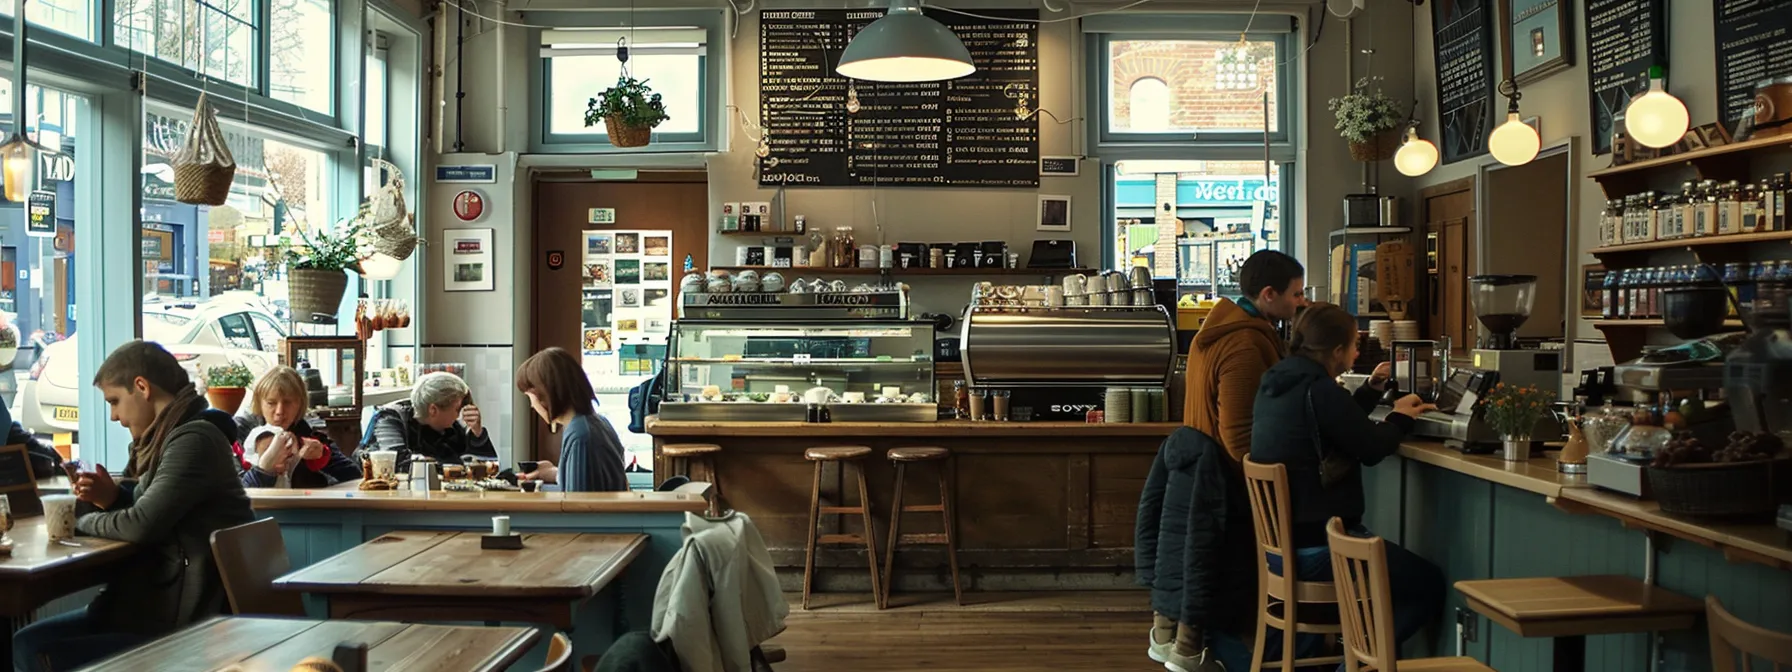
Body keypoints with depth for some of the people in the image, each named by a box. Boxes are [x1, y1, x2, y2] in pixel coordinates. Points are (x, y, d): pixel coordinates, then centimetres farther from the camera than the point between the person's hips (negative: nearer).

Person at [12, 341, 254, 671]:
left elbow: (142, 525, -23)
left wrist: (83, 520, -3)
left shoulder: (193, 440, -18)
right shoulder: (167, 436, 13)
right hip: (156, 598, 10)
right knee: (26, 642, 9)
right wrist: (113, 497, 1)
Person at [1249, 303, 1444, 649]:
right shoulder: (1320, 391, -22)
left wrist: (1371, 389, 22)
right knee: (1429, 584, 4)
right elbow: (1372, 449, -11)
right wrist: (1400, 417, 6)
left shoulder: (1276, 384, 7)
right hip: (1317, 547, -10)